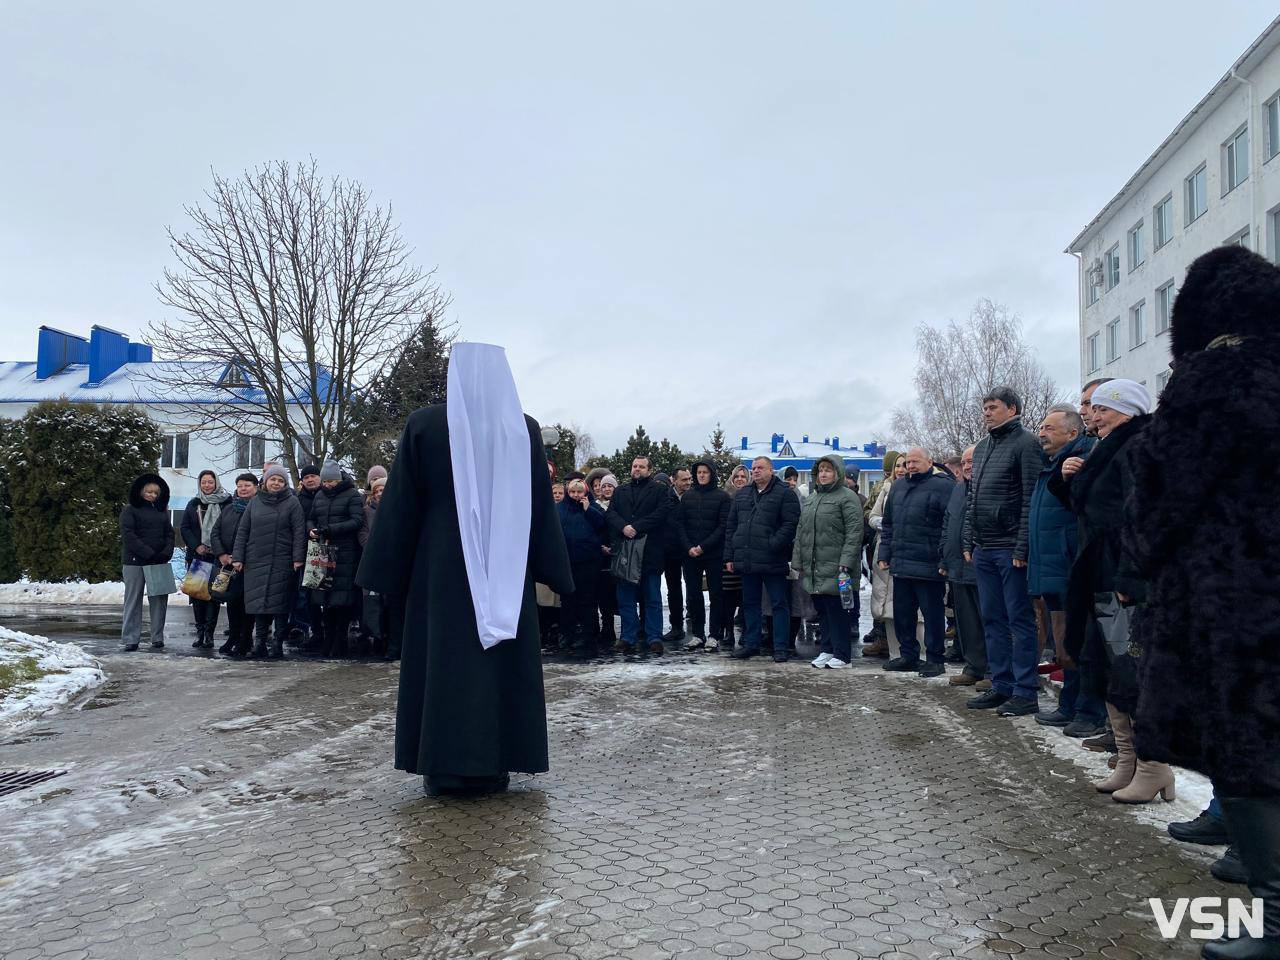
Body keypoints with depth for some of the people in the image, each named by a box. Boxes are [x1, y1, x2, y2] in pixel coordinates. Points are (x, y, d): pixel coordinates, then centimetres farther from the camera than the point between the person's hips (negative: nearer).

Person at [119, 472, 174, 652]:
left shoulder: (161, 510, 15)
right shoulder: (130, 510, 0)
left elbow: (169, 534, 13)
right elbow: (128, 536, -11)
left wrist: (166, 553, -6)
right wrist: (150, 554, -17)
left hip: (158, 562, 4)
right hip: (135, 562, -4)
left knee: (159, 599, 2)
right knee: (133, 600, 2)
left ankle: (158, 638, 7)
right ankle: (130, 639, 6)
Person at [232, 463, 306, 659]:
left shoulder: (292, 503, 3)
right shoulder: (255, 502, 13)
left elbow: (299, 532, -2)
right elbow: (242, 531, 14)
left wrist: (298, 558, -9)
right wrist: (237, 557, 7)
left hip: (281, 562, -3)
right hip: (256, 561, 3)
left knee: (279, 601, -2)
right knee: (258, 600, 1)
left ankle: (278, 643, 3)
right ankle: (260, 640, 5)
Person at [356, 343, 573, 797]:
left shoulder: (424, 425, -5)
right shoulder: (525, 429, 0)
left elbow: (401, 504, -3)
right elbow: (542, 505, 3)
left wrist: (386, 569, 4)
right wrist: (551, 571, 8)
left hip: (442, 564, -1)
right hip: (506, 568, 2)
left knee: (444, 658, 6)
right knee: (502, 658, 9)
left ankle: (446, 766, 10)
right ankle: (494, 764, 14)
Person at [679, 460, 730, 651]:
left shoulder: (722, 496, -1)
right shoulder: (687, 496, 10)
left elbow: (723, 526, -7)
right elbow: (679, 523, 6)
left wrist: (703, 546, -13)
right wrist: (688, 547, -7)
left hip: (714, 554, -4)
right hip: (690, 555, 4)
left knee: (716, 594, 0)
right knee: (693, 595, 6)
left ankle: (714, 635, 5)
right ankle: (697, 634, 14)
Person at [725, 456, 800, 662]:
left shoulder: (785, 494, -2)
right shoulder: (742, 494, 16)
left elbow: (791, 524, -11)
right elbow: (730, 526, 16)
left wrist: (773, 545, -20)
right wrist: (729, 556, 9)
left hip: (773, 561, -6)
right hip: (746, 560, 6)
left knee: (779, 604, 1)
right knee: (750, 604, 13)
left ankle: (780, 648, 6)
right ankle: (751, 644, 22)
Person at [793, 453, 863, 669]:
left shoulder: (847, 497, -5)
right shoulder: (811, 499, 18)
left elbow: (854, 532, -12)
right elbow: (800, 531, 20)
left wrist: (846, 562, -19)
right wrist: (797, 560, 13)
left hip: (835, 568, -7)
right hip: (813, 569, 7)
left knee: (837, 609, -3)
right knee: (821, 609, 11)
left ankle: (842, 654, 6)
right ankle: (826, 649, 21)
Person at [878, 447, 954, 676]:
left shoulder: (942, 486, -7)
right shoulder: (898, 488, 16)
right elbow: (888, 526, 22)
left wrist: (944, 559, -17)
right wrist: (885, 555, 16)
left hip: (928, 567, -7)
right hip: (900, 564, 7)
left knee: (932, 614, 2)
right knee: (902, 614, 13)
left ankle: (935, 659, 12)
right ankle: (908, 655, 25)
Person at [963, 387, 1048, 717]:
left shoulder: (1026, 444, -8)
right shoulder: (981, 447, 17)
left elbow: (1031, 500, -14)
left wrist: (1022, 549, -18)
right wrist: (969, 542, 14)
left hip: (1011, 550, -8)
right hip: (983, 551, 8)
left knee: (1020, 620, -2)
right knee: (992, 620, 11)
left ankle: (1026, 693, 4)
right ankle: (1001, 686, 20)